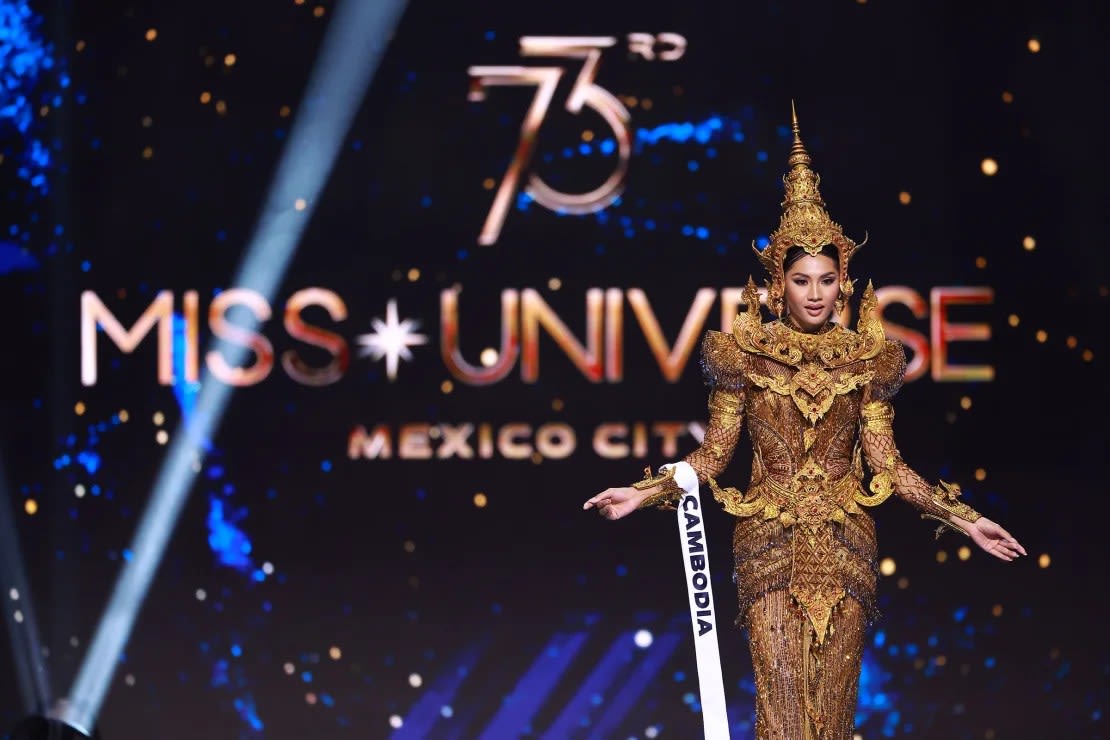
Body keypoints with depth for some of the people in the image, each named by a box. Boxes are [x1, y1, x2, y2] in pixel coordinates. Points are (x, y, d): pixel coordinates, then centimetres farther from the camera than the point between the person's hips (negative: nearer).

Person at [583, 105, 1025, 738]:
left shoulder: (865, 360, 5)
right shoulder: (746, 356, 1)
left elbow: (887, 463, 6)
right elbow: (713, 457, 3)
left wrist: (965, 520, 1)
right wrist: (643, 494, -9)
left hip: (845, 544, 2)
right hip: (771, 544, -1)